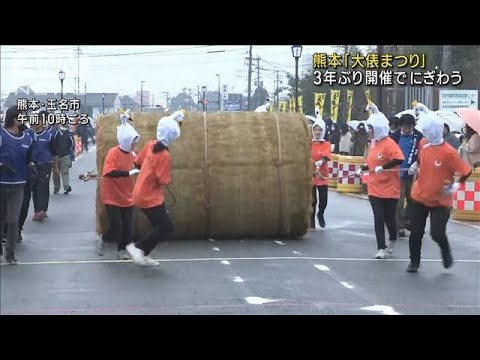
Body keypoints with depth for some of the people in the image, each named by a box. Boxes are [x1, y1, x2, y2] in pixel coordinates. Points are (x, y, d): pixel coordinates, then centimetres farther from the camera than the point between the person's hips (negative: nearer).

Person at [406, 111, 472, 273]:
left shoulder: (448, 152, -19)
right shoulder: (425, 147, -2)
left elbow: (467, 171, -14)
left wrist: (456, 185, -17)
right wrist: (416, 167, 5)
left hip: (440, 201, -5)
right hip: (419, 197, 5)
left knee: (437, 233, -8)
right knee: (416, 232, 6)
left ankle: (446, 251, 26)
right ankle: (414, 262, 24)